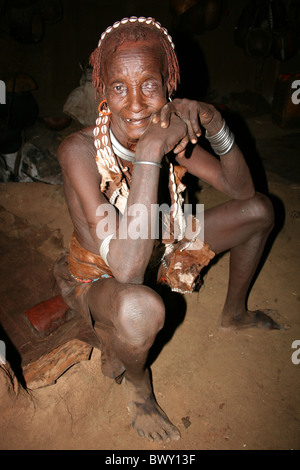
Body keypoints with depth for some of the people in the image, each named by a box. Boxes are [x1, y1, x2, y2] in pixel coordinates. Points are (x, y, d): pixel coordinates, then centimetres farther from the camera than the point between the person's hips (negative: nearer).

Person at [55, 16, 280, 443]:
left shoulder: (169, 132, -13)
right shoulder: (80, 150, -31)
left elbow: (241, 189, -6)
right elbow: (126, 269, -42)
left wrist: (215, 124, -23)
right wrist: (150, 153, -43)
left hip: (159, 251, 6)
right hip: (97, 274, -5)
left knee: (260, 209, 7)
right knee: (141, 308, -44)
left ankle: (234, 313, 28)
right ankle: (134, 377, -3)